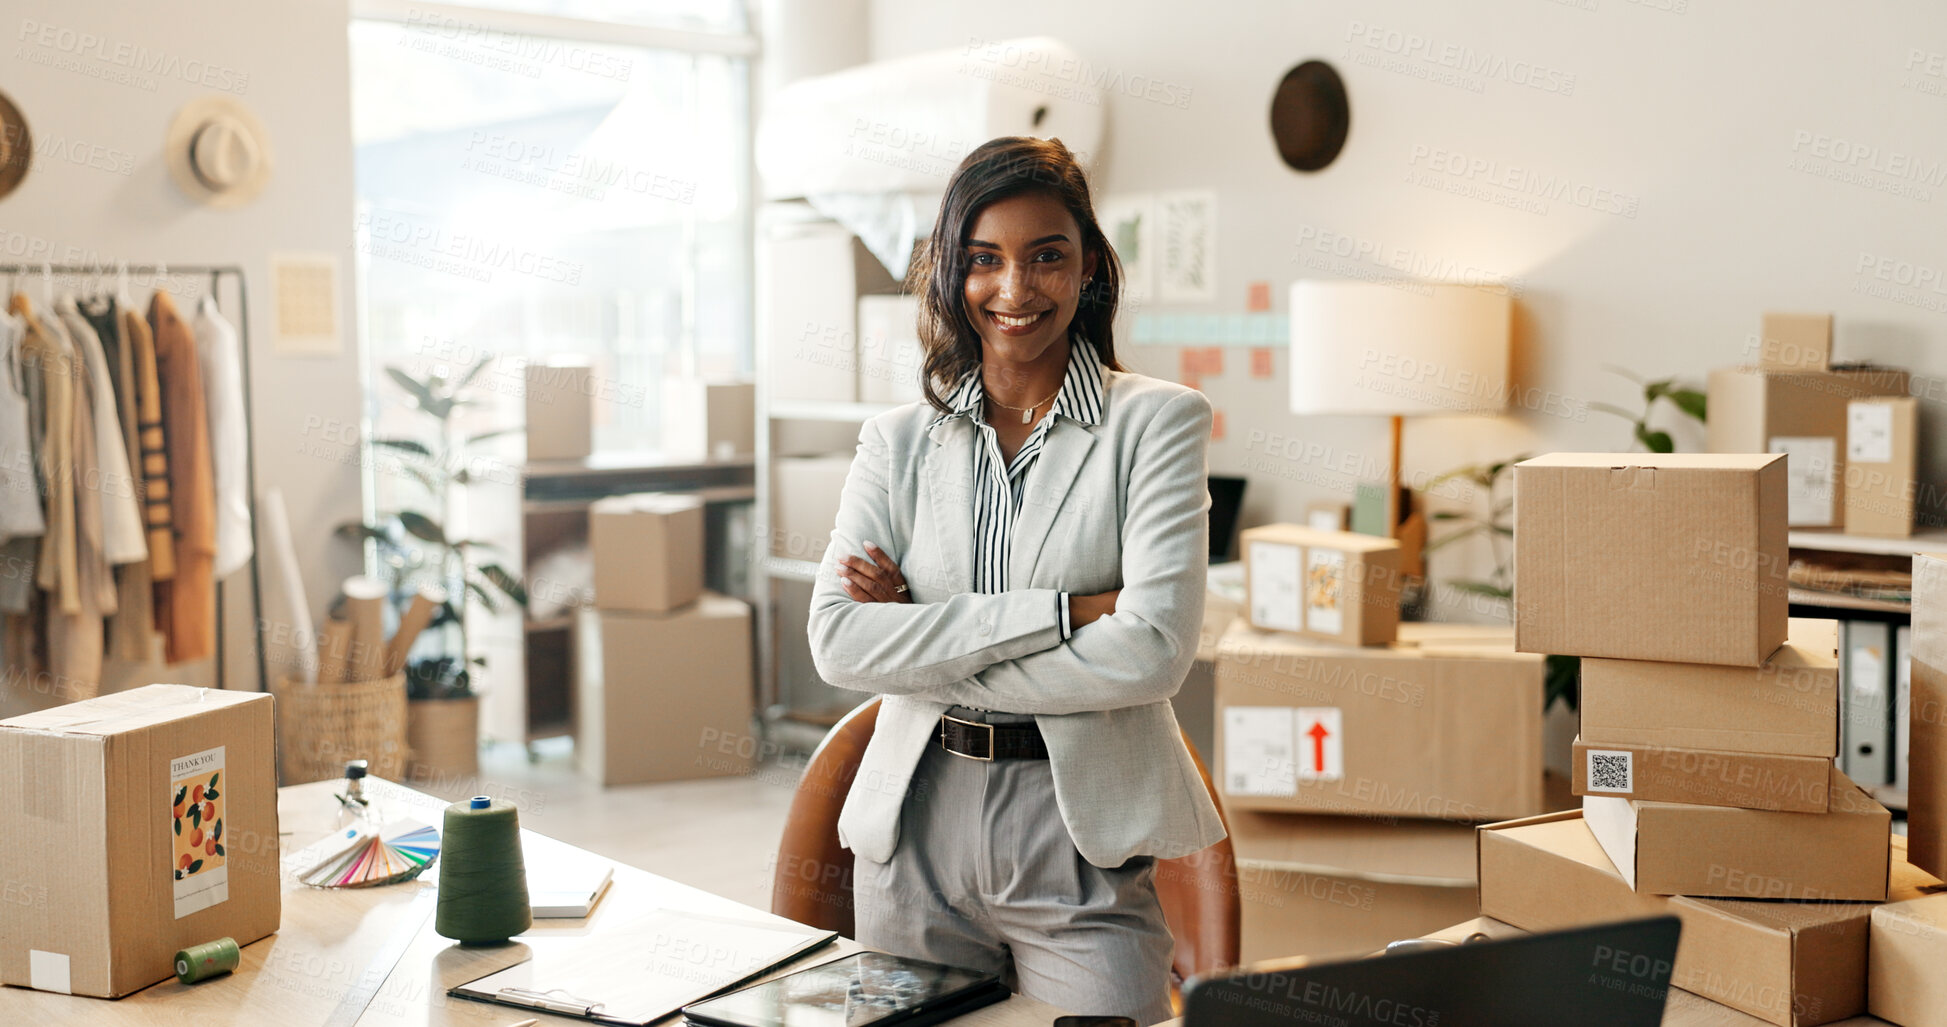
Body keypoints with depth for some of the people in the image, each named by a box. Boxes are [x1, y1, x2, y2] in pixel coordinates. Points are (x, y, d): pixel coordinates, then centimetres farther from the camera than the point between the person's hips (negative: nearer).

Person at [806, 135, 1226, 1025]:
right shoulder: (899, 441, 6)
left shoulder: (1158, 422, -3)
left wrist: (924, 640, -10)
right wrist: (1065, 610, -16)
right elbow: (837, 641, -9)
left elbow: (1153, 651, -15)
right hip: (914, 830, 3)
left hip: (1082, 834, -3)